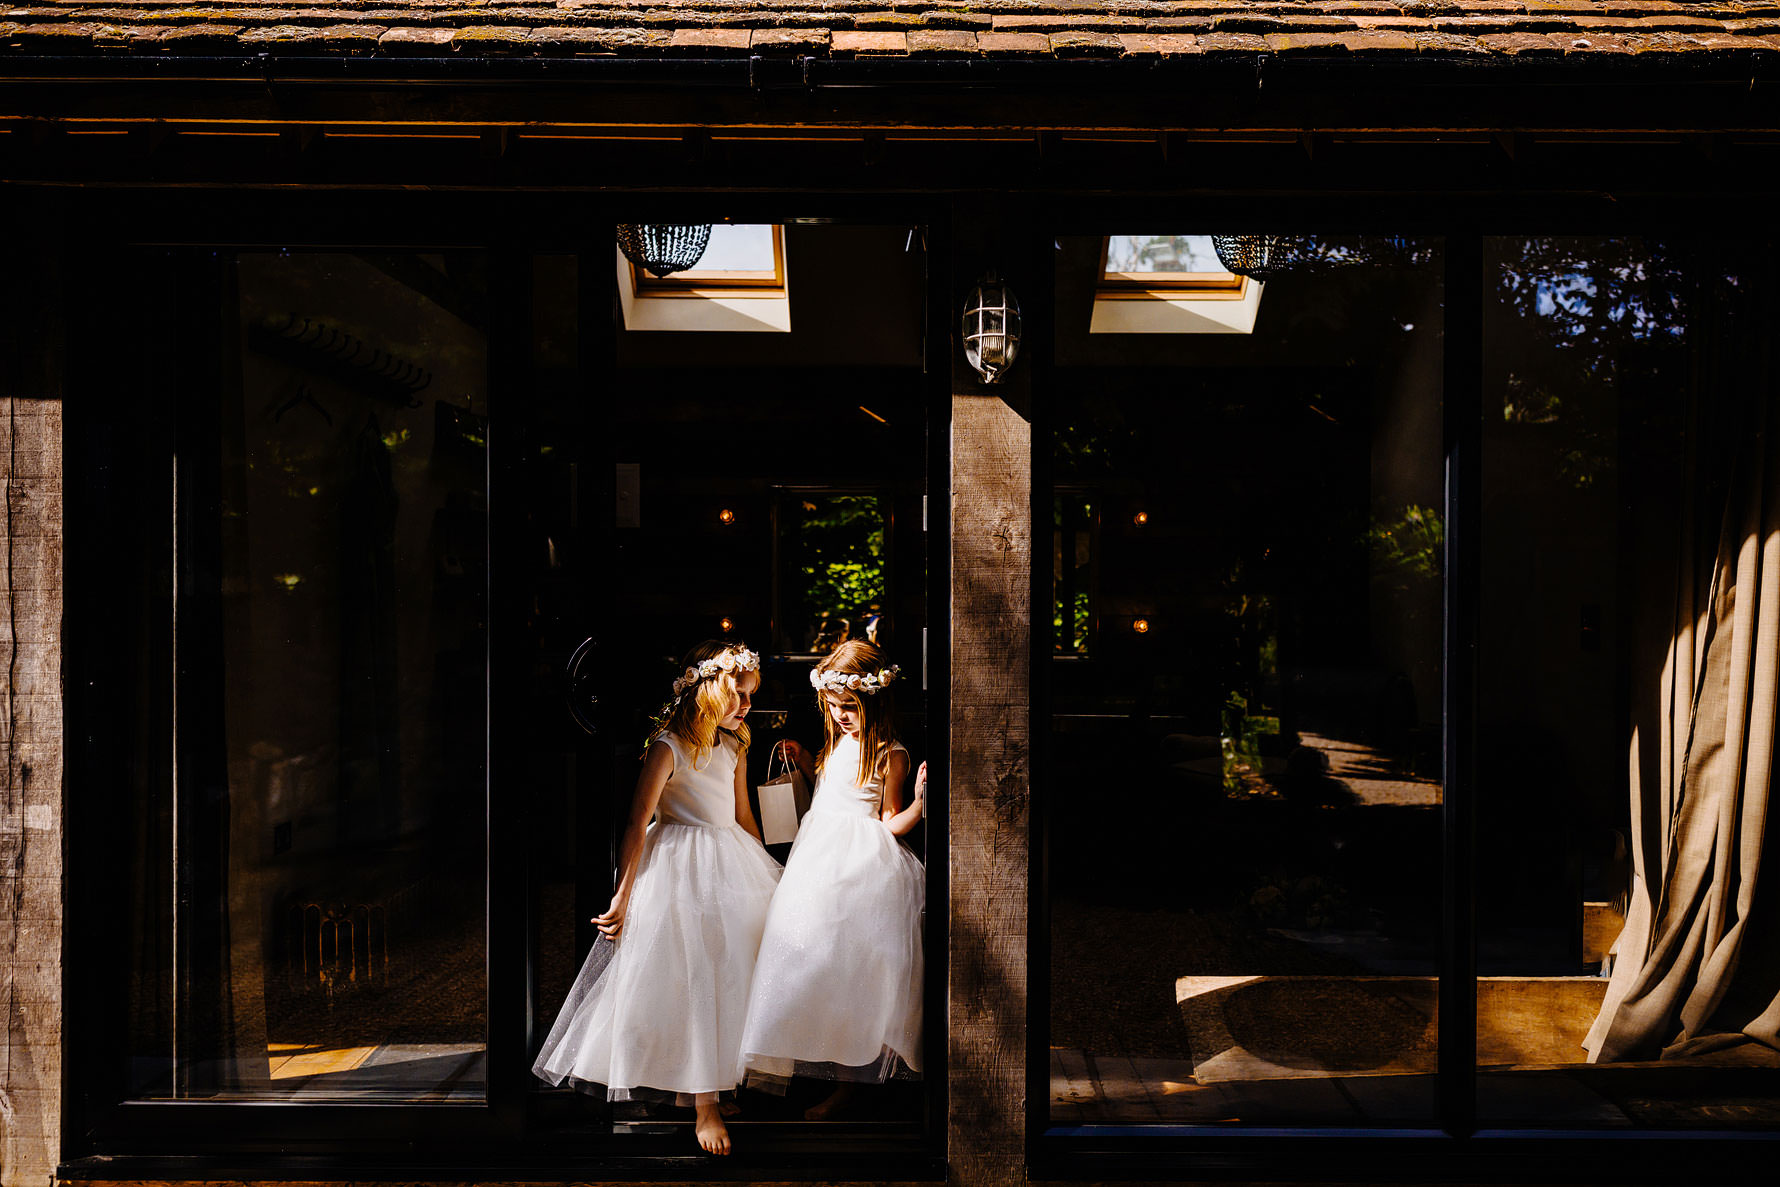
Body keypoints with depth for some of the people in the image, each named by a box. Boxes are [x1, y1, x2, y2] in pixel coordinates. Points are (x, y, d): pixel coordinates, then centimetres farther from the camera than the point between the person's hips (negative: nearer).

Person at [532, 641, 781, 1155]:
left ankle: (731, 1071, 24)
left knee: (734, 970, 9)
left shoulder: (733, 747, 8)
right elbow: (637, 824, -15)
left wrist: (763, 874, 18)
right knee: (693, 979, -5)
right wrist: (622, 897, -15)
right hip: (681, 869, -7)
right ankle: (705, 1103, 2)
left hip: (732, 863, 7)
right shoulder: (668, 747, -14)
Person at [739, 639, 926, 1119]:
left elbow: (891, 823, -10)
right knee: (807, 955, 11)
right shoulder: (838, 740, 11)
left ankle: (845, 1085, 7)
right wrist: (805, 763, 17)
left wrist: (921, 799, -27)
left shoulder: (889, 754, -11)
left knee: (848, 966, -5)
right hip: (819, 855, 8)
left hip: (861, 862, -8)